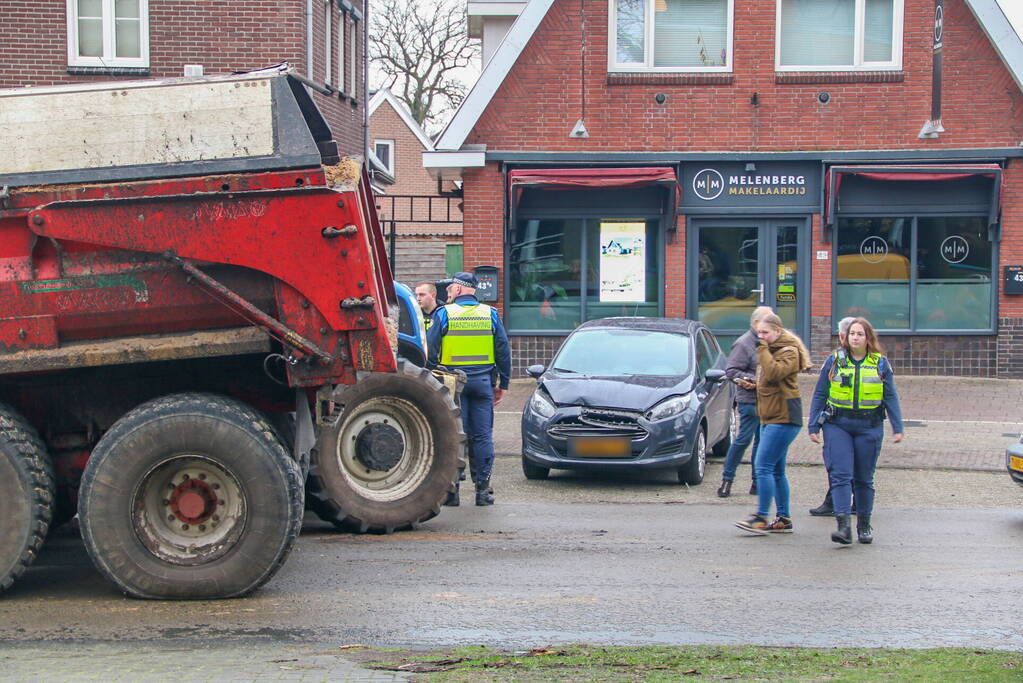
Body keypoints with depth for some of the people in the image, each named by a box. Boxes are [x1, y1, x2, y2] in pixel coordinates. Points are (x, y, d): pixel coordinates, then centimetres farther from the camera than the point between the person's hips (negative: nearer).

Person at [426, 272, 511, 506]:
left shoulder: (444, 314, -1)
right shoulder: (490, 314, 7)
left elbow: (430, 351, -3)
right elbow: (504, 351, 7)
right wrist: (503, 384, 12)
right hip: (483, 381, 2)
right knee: (483, 436, 4)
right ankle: (483, 488, 3)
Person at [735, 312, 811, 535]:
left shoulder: (789, 351, -9)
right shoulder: (770, 350, 19)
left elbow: (773, 373, -25)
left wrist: (763, 349, -18)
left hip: (783, 418, -10)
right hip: (769, 417, 10)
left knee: (764, 466, -14)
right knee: (776, 471, 9)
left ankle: (761, 518, -15)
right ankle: (783, 519, 13)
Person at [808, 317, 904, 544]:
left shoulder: (880, 364, 5)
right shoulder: (834, 361, 4)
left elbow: (891, 398, 7)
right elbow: (819, 395, 6)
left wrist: (897, 428, 1)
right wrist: (813, 427, 2)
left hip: (869, 426, 1)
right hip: (837, 425, -1)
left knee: (864, 479, 9)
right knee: (841, 475, -12)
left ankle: (864, 526, 20)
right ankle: (843, 526, -19)